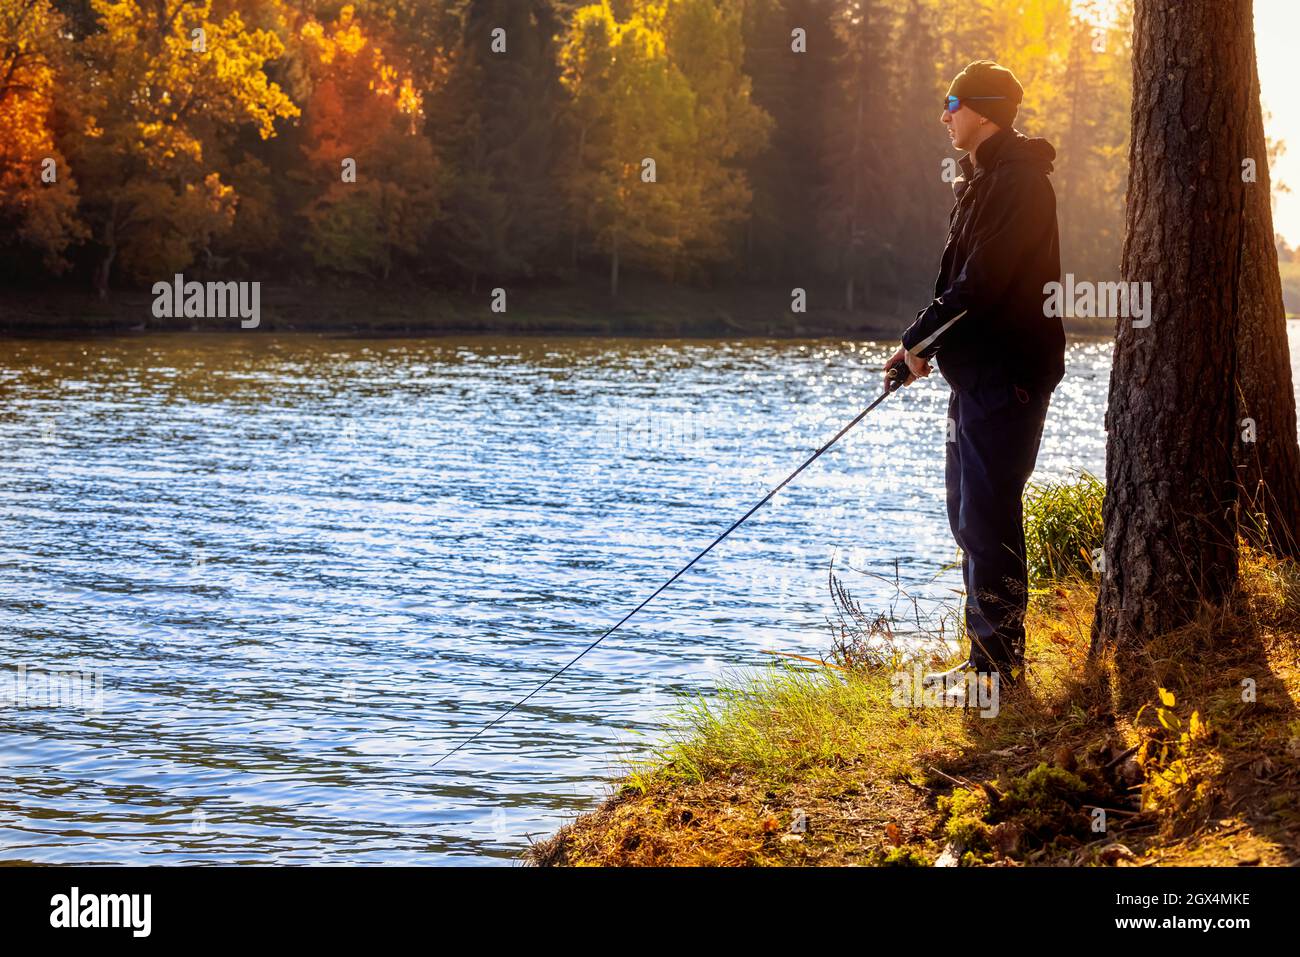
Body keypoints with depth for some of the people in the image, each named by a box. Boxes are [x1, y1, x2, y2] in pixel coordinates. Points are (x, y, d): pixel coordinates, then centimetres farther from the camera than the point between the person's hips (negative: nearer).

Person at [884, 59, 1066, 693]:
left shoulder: (1017, 180, -14)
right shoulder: (982, 179, 19)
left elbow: (982, 283, -20)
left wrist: (921, 338, -10)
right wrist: (921, 345, 8)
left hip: (1006, 375, -11)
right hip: (977, 372, 11)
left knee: (987, 519, -9)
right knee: (970, 515, 14)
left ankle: (999, 661, -3)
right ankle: (989, 657, 21)